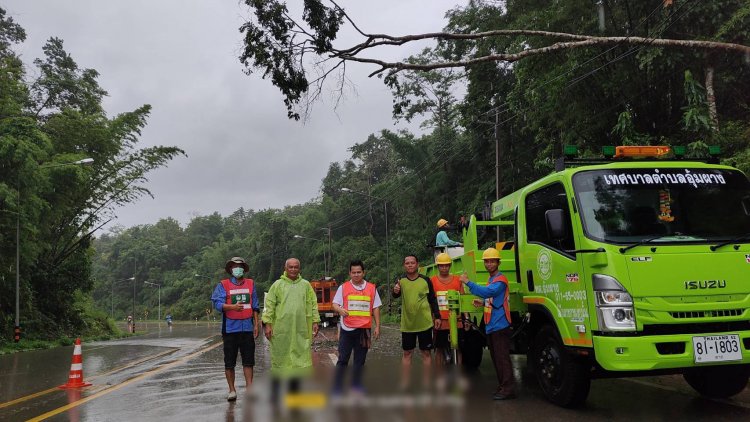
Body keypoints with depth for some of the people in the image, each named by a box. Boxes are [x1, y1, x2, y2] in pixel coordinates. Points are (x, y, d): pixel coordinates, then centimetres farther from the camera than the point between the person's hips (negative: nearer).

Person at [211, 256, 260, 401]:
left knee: (248, 361, 3)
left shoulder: (251, 284, 12)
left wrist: (256, 324, 11)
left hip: (247, 328, 2)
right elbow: (217, 303, -10)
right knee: (229, 362, 4)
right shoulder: (223, 285, 2)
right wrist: (233, 306, -26)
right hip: (230, 328, -2)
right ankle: (232, 390, 16)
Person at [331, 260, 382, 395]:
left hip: (364, 329, 2)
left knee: (360, 360, 11)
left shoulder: (372, 288, 6)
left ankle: (356, 385, 23)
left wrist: (377, 326, 5)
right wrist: (340, 310, -26)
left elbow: (376, 308, 9)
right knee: (343, 359, -1)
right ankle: (337, 388, 5)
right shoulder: (343, 287, 1)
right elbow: (335, 304, -2)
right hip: (347, 329, -2)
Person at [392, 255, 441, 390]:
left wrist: (437, 316, 0)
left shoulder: (425, 280, -3)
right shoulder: (401, 280, -1)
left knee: (426, 353, 6)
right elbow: (395, 295, -18)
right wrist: (395, 291, -41)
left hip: (424, 323, -1)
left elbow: (432, 299, 5)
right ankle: (404, 385, 15)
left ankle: (426, 384, 15)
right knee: (407, 353, 9)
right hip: (407, 324, 1)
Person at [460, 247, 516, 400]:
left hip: (500, 325, -10)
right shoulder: (490, 279, 18)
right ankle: (502, 387, 20)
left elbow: (487, 292, -28)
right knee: (495, 358, 13)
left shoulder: (500, 279, -12)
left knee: (502, 357, -9)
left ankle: (508, 389, -6)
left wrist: (467, 282, -26)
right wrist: (482, 302, 10)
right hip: (490, 325, 10)